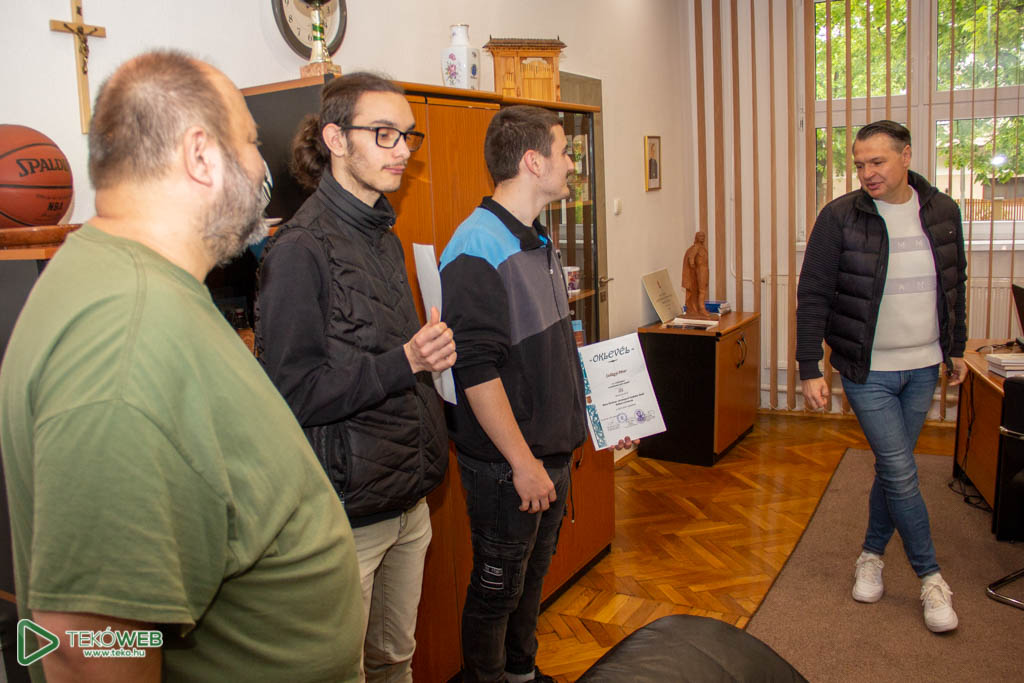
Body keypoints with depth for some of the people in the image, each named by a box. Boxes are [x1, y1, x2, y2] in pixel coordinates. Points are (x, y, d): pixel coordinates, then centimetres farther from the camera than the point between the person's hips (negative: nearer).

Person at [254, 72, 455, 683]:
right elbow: (295, 391, -20)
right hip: (346, 509, -8)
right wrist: (405, 362, -25)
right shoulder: (301, 248, -16)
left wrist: (431, 354, 7)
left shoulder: (385, 238, 12)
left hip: (408, 499, 8)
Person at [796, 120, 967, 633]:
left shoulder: (942, 212, 2)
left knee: (894, 467, 13)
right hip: (867, 370, -4)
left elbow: (955, 285, 14)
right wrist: (809, 369, -14)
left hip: (923, 367, 4)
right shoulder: (840, 218, -12)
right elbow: (813, 297, -11)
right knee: (900, 471, -2)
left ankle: (871, 555, 31)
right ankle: (930, 577, 15)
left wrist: (956, 348, 17)